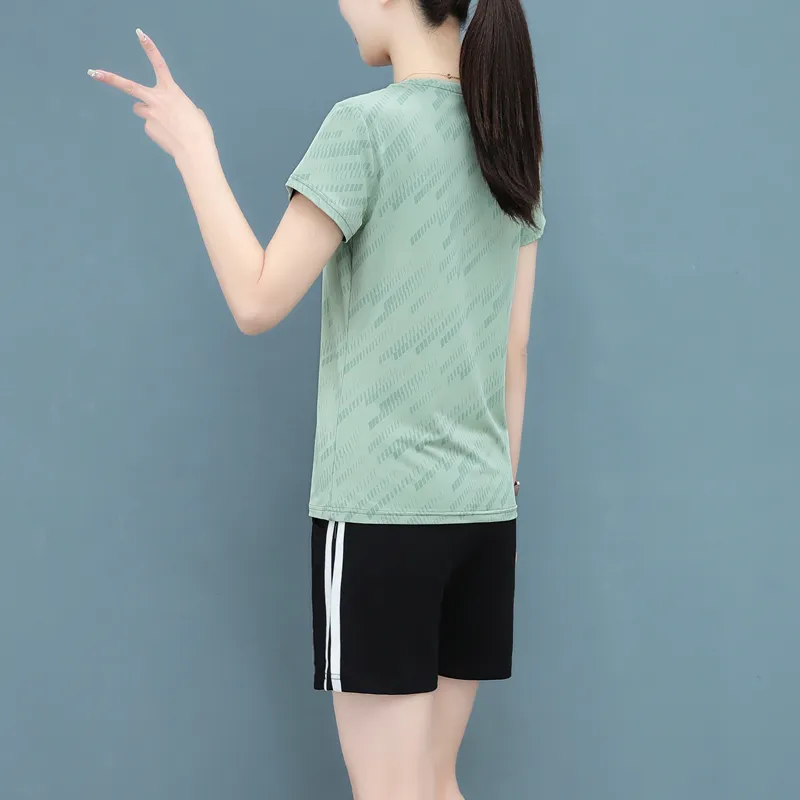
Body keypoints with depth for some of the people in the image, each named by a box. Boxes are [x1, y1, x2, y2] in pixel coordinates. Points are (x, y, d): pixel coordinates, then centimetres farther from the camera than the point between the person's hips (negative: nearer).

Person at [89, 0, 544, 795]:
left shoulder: (367, 125, -10)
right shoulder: (509, 142, 9)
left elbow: (258, 303, -11)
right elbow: (515, 346, 12)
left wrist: (192, 149, -2)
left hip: (380, 507, -7)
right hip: (481, 509, 7)